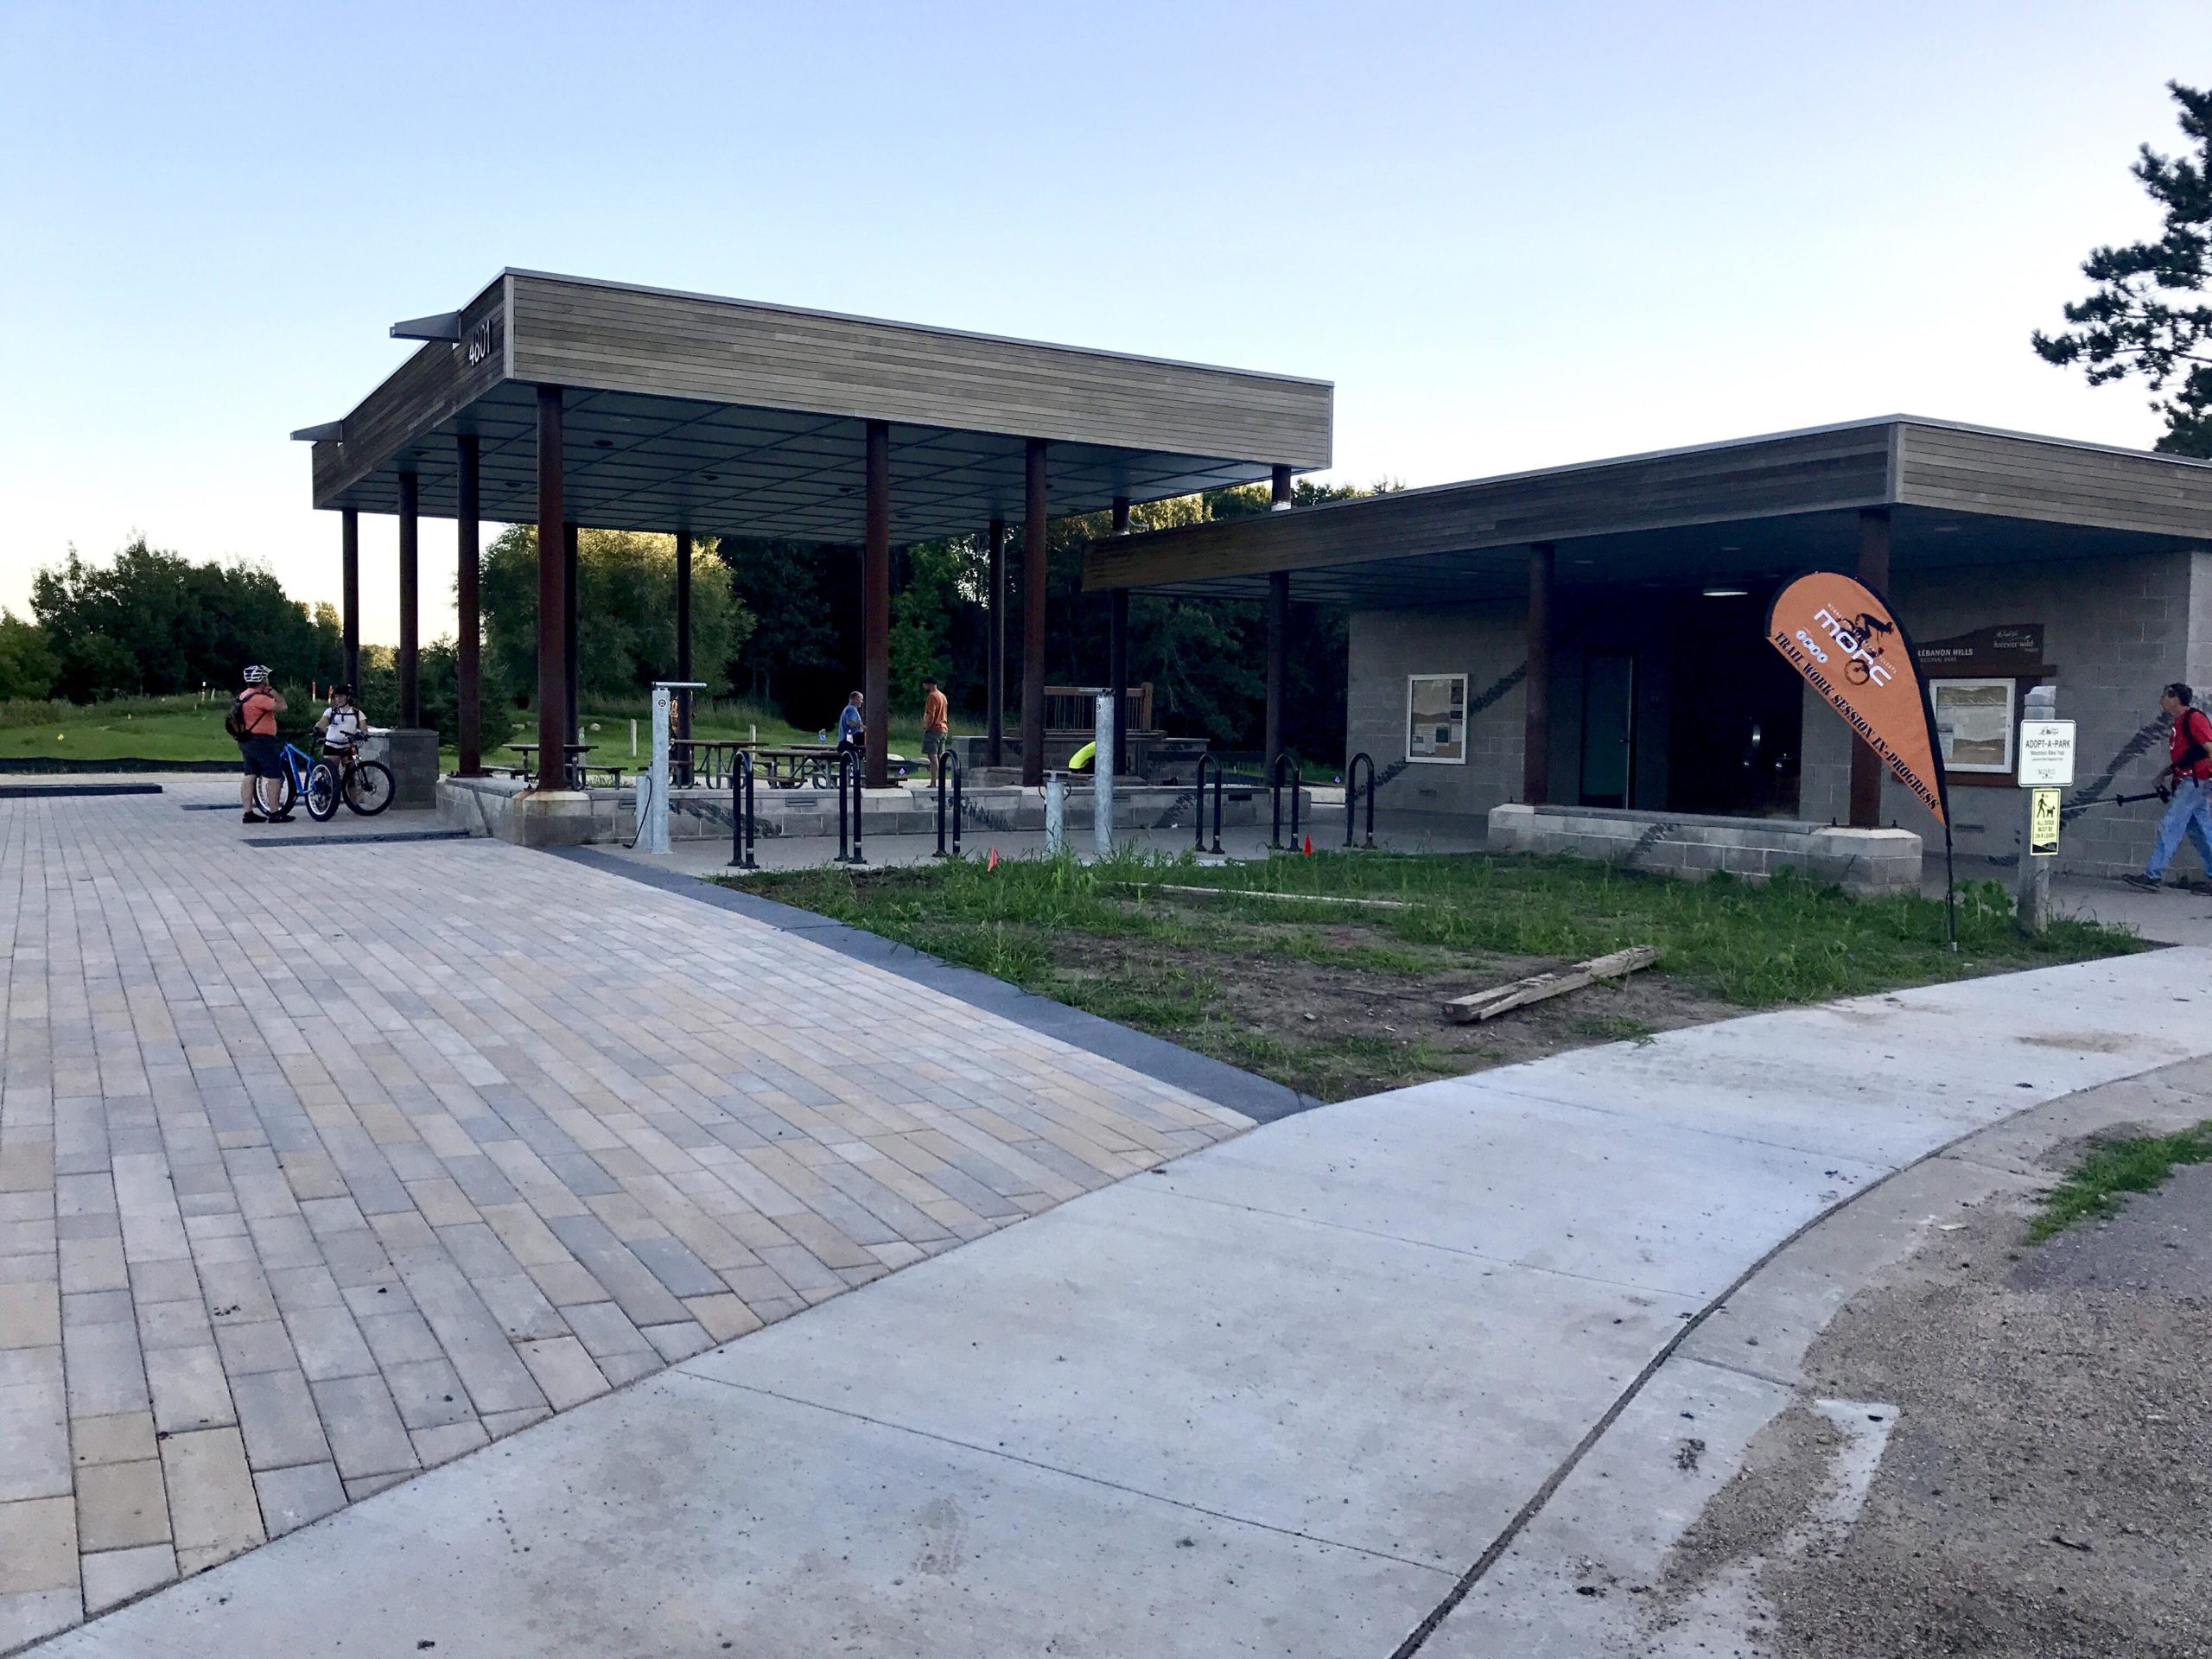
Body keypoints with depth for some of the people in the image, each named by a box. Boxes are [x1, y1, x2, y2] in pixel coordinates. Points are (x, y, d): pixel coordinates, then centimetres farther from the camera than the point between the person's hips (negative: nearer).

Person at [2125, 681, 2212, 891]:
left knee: (2169, 827, -9)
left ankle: (2153, 876, -7)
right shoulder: (2179, 723, 18)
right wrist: (2165, 773, 13)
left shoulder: (2194, 718, -11)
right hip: (2187, 783, 10)